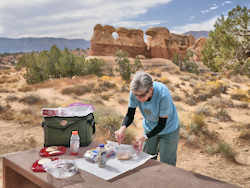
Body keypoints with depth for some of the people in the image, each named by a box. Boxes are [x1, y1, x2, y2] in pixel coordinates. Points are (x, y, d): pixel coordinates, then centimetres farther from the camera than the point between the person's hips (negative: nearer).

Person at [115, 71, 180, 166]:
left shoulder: (163, 94, -36)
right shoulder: (134, 93, -25)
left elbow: (162, 124, -26)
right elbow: (130, 114, -11)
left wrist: (145, 137, -37)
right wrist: (123, 127, -32)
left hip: (168, 130, -4)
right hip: (149, 128, 4)